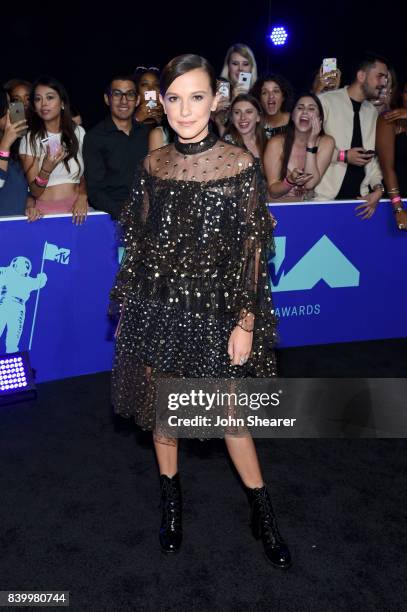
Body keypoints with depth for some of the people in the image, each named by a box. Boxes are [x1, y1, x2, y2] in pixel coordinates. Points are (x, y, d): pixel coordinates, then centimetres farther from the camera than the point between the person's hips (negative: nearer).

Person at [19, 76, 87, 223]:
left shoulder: (78, 132, 8)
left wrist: (83, 196, -3)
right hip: (44, 210, -1)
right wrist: (46, 170, -19)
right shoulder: (29, 140, 3)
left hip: (75, 209, 1)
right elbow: (34, 191, -1)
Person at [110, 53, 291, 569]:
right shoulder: (153, 165, 3)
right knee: (160, 404, 14)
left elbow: (252, 247, -7)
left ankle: (262, 512, 28)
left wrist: (246, 322, -10)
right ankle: (170, 500, 38)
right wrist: (127, 306, 9)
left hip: (214, 308, -3)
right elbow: (138, 242, 8)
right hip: (155, 307, 4)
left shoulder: (240, 164, -7)